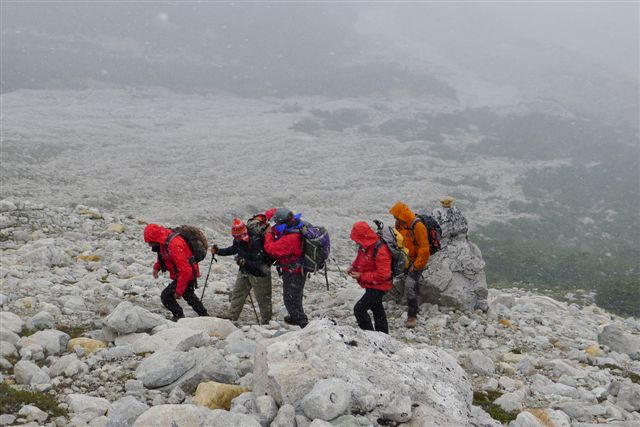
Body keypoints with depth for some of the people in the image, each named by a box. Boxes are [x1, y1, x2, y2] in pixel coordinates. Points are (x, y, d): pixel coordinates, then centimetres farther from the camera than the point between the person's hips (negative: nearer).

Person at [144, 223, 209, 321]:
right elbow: (163, 255, 19)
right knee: (188, 295, 29)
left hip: (187, 276, -10)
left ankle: (179, 316, 4)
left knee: (166, 296, -12)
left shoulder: (174, 245, -34)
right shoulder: (164, 241, -5)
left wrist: (179, 291, -28)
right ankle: (204, 315, 43)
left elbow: (185, 271, -34)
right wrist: (157, 267, 0)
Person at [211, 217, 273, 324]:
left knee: (263, 298, 4)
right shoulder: (238, 241, -8)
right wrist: (218, 251, 7)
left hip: (258, 274, -7)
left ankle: (266, 322, 18)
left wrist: (245, 262, -37)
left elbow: (259, 264, -29)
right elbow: (233, 249, 16)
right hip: (244, 271, 7)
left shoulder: (256, 242, -30)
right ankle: (232, 317, 21)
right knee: (237, 294, 11)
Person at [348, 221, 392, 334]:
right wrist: (353, 267, -3)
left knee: (359, 309, -15)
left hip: (378, 287, -10)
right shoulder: (364, 246, -3)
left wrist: (362, 276, -27)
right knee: (377, 310, 24)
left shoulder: (380, 250, -31)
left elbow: (383, 274, -31)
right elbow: (360, 259, 18)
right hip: (371, 285, 10)